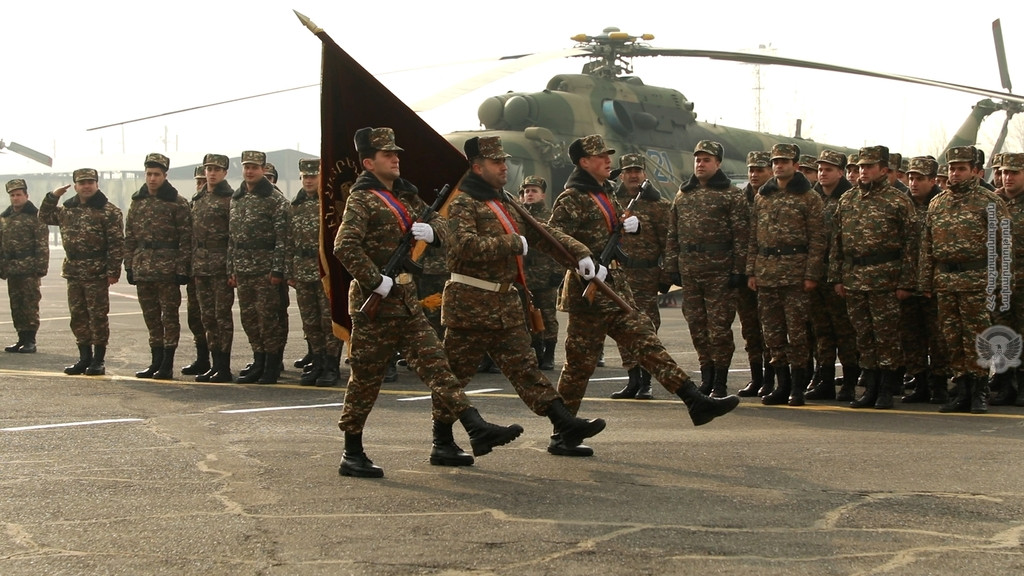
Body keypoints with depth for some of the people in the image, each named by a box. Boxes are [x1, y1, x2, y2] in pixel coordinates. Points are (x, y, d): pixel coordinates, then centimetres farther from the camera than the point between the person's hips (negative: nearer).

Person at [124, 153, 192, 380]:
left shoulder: (177, 203, -4)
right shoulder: (137, 202, 12)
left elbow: (185, 238, -7)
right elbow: (129, 237, 15)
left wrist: (182, 268, -13)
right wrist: (129, 265, 9)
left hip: (168, 268, -6)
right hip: (143, 268, 6)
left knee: (169, 315, -1)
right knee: (151, 317, 11)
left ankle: (168, 364, 3)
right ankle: (156, 361, 18)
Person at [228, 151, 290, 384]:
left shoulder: (275, 199, -6)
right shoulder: (236, 198, 14)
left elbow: (282, 237, -11)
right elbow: (232, 236, 17)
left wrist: (277, 270, -16)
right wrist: (231, 269, 13)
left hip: (266, 269, -7)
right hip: (243, 269, 7)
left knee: (269, 317, -3)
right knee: (249, 317, 10)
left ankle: (272, 366, 4)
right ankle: (259, 362, 20)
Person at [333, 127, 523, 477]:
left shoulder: (405, 195, 16)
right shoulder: (362, 199, -9)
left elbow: (440, 225, 15)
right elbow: (345, 247, -22)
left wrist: (432, 231, -8)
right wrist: (376, 281, -24)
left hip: (407, 301, 8)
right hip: (374, 304, -7)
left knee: (435, 364, 1)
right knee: (365, 379, 0)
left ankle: (477, 430, -2)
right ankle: (352, 455, 8)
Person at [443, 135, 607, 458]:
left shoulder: (505, 203, 18)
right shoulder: (463, 203, -10)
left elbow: (541, 233, 19)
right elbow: (467, 246, -25)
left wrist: (579, 252, 7)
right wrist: (515, 244, -22)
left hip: (505, 304, 8)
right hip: (470, 305, -8)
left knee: (524, 366, 4)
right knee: (455, 373, 2)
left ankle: (566, 426, -3)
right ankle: (441, 439, 16)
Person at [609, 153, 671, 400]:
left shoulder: (659, 205, 2)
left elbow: (668, 241, -1)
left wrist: (666, 275, -7)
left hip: (646, 275, -4)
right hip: (617, 273, 4)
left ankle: (646, 382, 4)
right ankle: (633, 380, 12)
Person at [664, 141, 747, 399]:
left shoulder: (732, 195, -1)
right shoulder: (683, 194, 15)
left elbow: (741, 235, -6)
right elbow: (673, 234, 16)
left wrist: (738, 270, -12)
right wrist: (672, 267, 9)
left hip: (719, 271, -5)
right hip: (689, 271, 5)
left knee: (719, 327, -4)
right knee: (697, 327, 8)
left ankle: (720, 384, 3)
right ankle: (706, 379, 18)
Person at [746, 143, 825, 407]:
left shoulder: (809, 198, 0)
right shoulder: (762, 196, 15)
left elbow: (817, 239, -5)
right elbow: (753, 237, 15)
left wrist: (811, 274, -12)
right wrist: (751, 271, 8)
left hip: (796, 272, -5)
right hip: (766, 272, 5)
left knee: (797, 330, -5)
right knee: (772, 331, 6)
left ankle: (797, 387, 2)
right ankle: (782, 385, 14)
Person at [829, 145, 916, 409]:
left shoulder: (898, 201, -2)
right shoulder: (847, 200, 13)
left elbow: (909, 242, -4)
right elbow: (837, 241, 15)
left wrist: (906, 283, -10)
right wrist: (837, 277, 9)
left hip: (885, 281, -5)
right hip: (853, 279, 5)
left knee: (886, 335, -2)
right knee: (863, 336, 8)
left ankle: (887, 390, 5)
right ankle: (870, 388, 16)